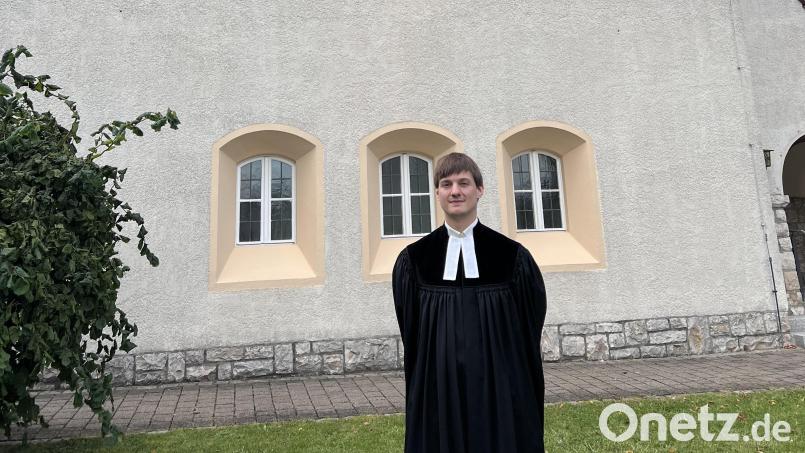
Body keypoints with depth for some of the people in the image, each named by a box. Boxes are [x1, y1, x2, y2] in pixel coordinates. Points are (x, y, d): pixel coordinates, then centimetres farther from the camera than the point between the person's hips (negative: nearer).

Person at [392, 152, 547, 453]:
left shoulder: (513, 257, -3)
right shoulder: (413, 261, -2)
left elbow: (530, 333, 1)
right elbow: (411, 336, 3)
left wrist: (529, 400, 1)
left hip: (501, 389, 0)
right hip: (439, 391, 1)